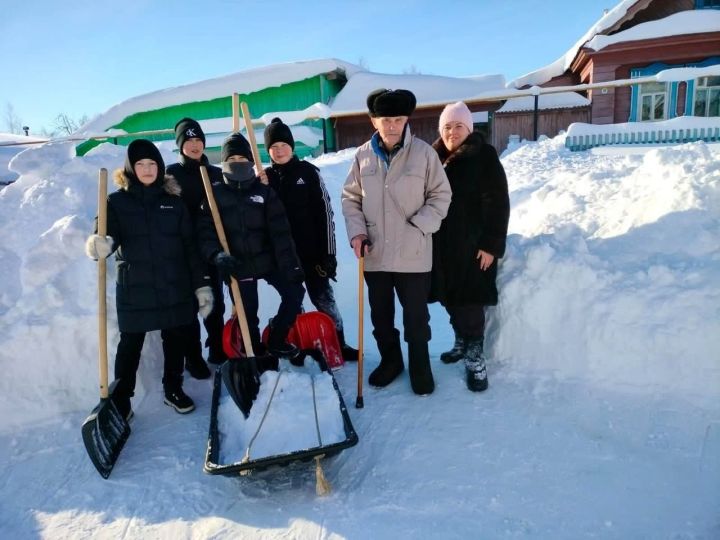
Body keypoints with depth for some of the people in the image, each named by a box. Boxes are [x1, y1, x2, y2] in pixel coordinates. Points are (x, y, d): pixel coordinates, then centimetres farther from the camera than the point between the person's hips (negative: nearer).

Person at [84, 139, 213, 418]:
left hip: (174, 287, 2)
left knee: (175, 340, 12)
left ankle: (173, 389, 31)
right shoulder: (117, 201, 1)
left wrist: (202, 284, -1)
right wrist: (101, 243, -39)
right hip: (135, 288, -1)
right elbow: (108, 233, -13)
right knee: (130, 345, 7)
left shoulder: (173, 201, 4)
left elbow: (190, 245, 3)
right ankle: (121, 398, 23)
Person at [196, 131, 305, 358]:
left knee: (295, 293, -3)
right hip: (238, 267, -1)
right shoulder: (215, 193, 0)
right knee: (248, 315, 6)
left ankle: (276, 340, 18)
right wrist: (217, 254, -26)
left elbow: (280, 231, -7)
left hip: (268, 261, 1)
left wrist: (291, 264, -14)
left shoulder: (264, 191, 0)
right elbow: (204, 231, -6)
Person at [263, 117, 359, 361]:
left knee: (323, 298, 4)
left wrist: (328, 252, -8)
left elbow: (324, 212, -5)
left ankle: (338, 343, 18)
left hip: (311, 251, -2)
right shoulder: (265, 176, 4)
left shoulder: (308, 171, -2)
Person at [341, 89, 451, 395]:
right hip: (375, 253, 3)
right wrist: (356, 231, -4)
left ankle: (420, 366, 31)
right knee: (380, 314, 18)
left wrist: (419, 226, -12)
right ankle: (390, 360, 39)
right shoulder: (363, 156, -1)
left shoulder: (424, 153, -8)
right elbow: (350, 198, 8)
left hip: (413, 253, -3)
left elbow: (441, 195, -1)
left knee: (416, 316, 10)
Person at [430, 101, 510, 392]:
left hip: (472, 244, -5)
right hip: (442, 243, 6)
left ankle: (475, 356, 8)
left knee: (470, 301, -5)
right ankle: (462, 342, 33)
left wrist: (491, 245, -15)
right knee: (450, 298, 14)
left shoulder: (484, 156, -8)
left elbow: (497, 204, -11)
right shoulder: (434, 156, 8)